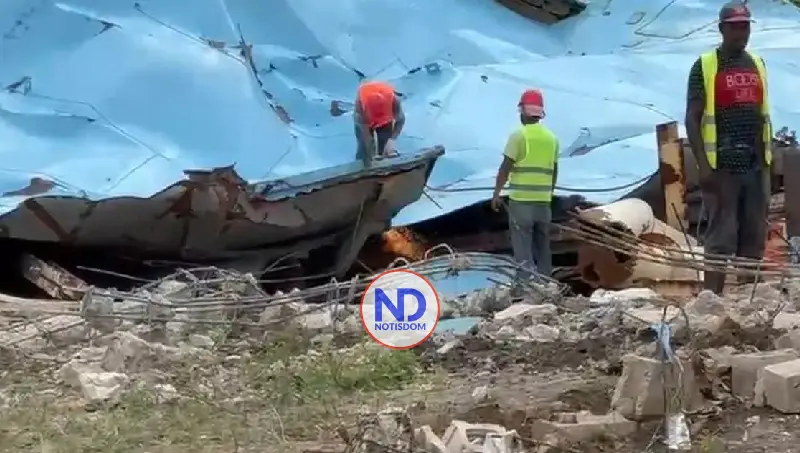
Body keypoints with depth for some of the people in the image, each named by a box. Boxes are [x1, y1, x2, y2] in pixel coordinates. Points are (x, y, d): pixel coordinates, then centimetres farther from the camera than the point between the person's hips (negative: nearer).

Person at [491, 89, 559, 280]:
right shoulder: (552, 138, 10)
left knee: (523, 248, -5)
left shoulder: (519, 135, -8)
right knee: (542, 247, 13)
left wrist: (496, 194, -2)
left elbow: (505, 167, -10)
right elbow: (554, 171, 14)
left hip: (521, 200, -6)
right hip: (543, 200, 6)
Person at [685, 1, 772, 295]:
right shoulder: (705, 66, -3)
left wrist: (768, 158, 12)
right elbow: (692, 119, -6)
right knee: (721, 238, -7)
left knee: (754, 238, 7)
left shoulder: (757, 64, 15)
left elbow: (763, 115, 18)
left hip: (756, 166, 6)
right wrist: (703, 164, -14)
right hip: (721, 167, -6)